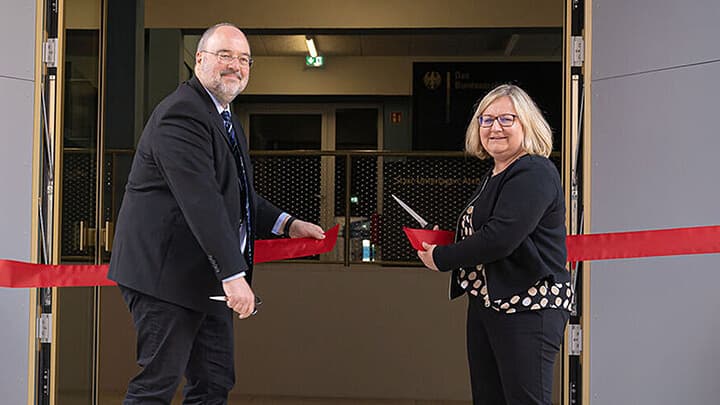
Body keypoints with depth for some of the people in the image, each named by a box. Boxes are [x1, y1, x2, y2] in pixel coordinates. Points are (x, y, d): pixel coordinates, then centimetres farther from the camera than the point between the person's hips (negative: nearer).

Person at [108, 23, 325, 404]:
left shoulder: (225, 118, 18)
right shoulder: (182, 114, -16)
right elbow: (201, 200, -25)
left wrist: (286, 224, 14)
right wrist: (233, 275, -29)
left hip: (205, 280, 10)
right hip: (168, 274, -10)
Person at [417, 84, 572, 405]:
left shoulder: (534, 173, -14)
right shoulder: (495, 175, 17)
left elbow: (499, 238, -24)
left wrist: (441, 258, -12)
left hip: (527, 310, -10)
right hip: (486, 305, 10)